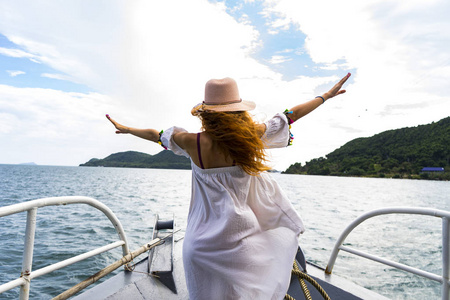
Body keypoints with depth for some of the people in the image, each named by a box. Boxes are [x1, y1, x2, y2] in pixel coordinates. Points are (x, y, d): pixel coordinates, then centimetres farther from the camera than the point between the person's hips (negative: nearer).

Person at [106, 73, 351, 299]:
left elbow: (156, 135, 5)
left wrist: (126, 129, 25)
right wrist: (326, 96, 17)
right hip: (242, 238, 0)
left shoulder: (193, 143, -13)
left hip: (205, 241, 0)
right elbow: (291, 115, 0)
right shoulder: (252, 135, -14)